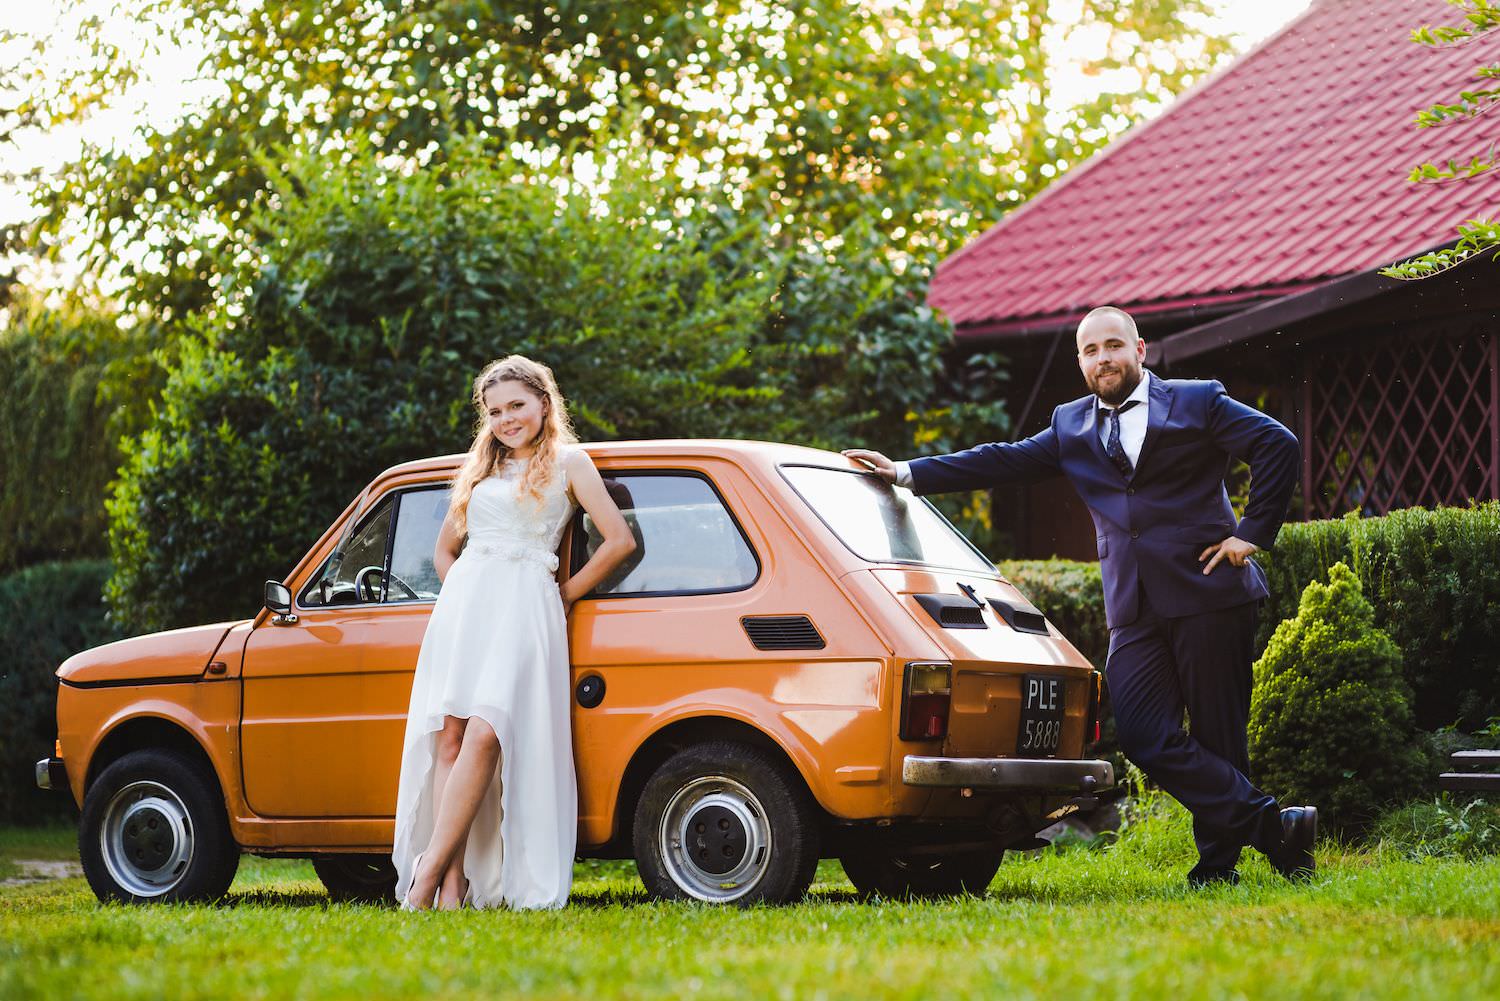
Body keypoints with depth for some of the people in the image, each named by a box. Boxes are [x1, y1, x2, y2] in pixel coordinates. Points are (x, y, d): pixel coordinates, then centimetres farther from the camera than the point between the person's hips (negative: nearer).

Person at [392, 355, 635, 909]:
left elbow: (619, 540, 1)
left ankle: (428, 877, -27)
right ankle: (453, 885, -18)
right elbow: (445, 547, 33)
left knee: (484, 735, -23)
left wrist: (566, 594, 5)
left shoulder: (567, 461, 10)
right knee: (450, 736, -12)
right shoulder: (481, 467, 23)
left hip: (525, 608, -5)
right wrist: (460, 592, 16)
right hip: (463, 604, 5)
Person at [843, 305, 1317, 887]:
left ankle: (1217, 862, 10)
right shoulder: (1071, 426, 18)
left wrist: (1254, 532, -6)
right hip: (1133, 611, 4)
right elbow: (1002, 462, 16)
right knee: (1144, 734, -11)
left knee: (1217, 733, -2)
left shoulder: (1198, 403, 5)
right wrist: (905, 473, 10)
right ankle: (1272, 826, -8)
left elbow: (1278, 445, 1)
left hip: (1208, 597, -4)